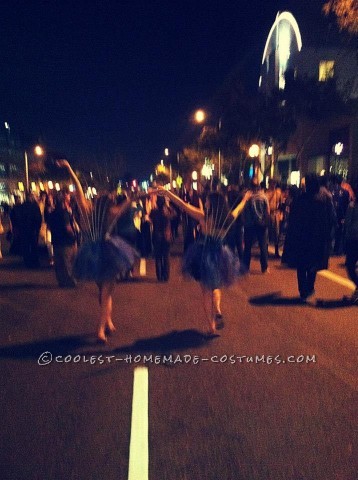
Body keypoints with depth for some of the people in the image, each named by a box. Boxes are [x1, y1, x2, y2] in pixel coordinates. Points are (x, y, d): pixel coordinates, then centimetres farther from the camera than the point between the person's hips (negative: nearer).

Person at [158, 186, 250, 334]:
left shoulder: (204, 217, -16)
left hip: (205, 256, -3)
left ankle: (212, 327, 13)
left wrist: (166, 192, -9)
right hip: (220, 256, 4)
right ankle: (217, 311, 4)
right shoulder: (228, 219, -4)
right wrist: (245, 199, 37)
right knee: (215, 287, 28)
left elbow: (183, 205, -15)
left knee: (207, 291, 11)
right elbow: (238, 209, 17)